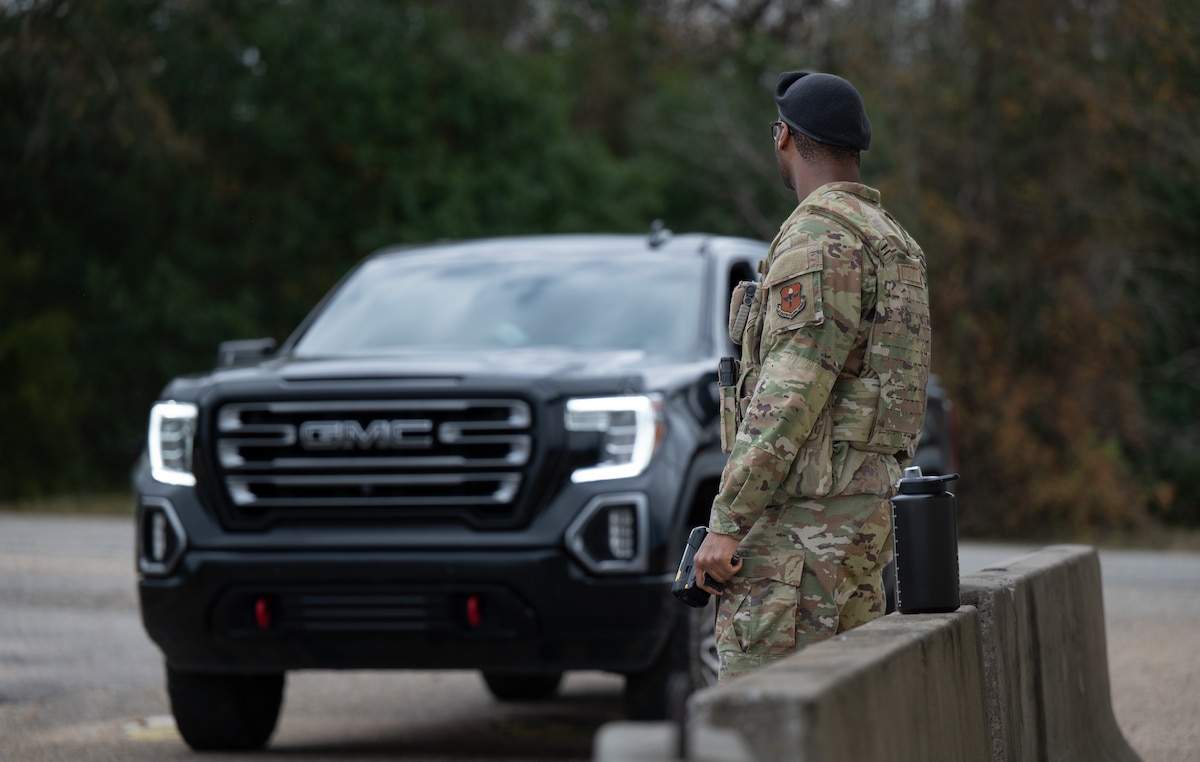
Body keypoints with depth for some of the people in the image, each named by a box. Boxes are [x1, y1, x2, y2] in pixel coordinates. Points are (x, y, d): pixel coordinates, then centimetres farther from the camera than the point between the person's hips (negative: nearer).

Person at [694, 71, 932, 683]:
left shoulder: (818, 236, -13)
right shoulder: (892, 241, 20)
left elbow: (789, 397, -20)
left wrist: (726, 522, -18)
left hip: (803, 514, -10)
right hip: (863, 513, 10)